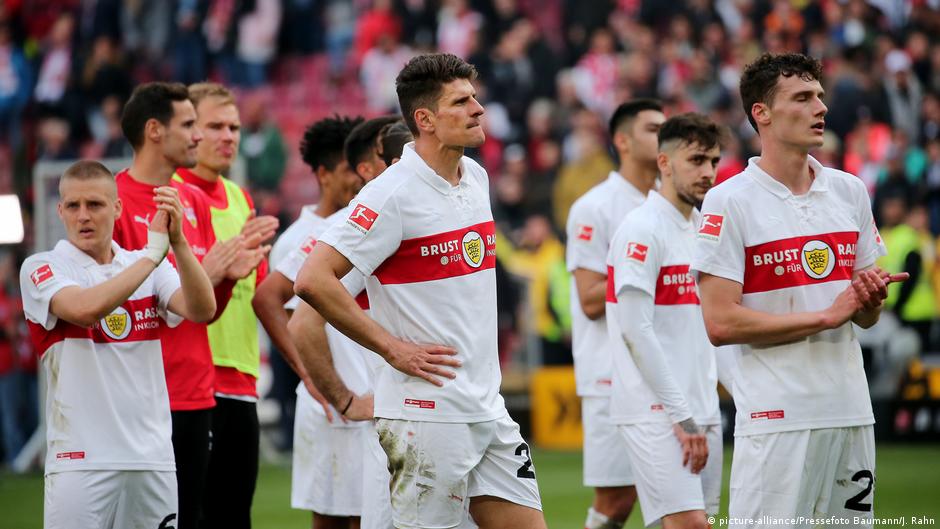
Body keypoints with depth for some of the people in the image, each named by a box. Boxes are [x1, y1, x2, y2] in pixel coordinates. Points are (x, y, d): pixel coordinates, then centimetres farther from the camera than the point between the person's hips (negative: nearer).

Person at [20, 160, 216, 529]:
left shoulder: (148, 267, 12)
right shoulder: (42, 268, 0)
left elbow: (202, 310, -6)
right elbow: (84, 309, -21)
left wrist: (177, 242, -21)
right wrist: (153, 252, -16)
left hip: (153, 457, 4)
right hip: (82, 459, -4)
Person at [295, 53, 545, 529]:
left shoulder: (476, 178, 11)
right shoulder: (394, 194, -14)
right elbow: (312, 280, -20)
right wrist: (393, 348, -16)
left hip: (487, 408, 8)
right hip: (426, 413, -8)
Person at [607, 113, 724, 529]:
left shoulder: (702, 229, 15)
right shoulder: (641, 229, -11)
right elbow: (636, 330, -17)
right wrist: (682, 416, -17)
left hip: (701, 410, 8)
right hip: (655, 412, -8)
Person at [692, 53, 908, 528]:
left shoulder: (849, 191, 12)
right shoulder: (729, 201, -7)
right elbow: (720, 323, -15)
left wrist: (871, 299, -6)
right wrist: (826, 315, -14)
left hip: (851, 412, 6)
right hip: (776, 418, -6)